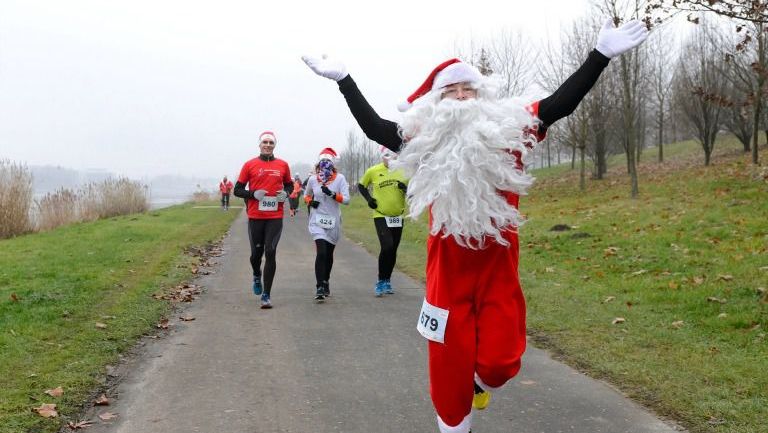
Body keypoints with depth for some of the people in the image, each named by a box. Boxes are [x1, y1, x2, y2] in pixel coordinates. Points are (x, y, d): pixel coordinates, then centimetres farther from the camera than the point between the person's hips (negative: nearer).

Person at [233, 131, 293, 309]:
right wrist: (253, 194, -14)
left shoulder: (282, 165, 7)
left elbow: (289, 185, 21)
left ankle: (266, 295, -2)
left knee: (270, 253, -7)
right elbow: (237, 190, 4)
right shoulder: (250, 165, 2)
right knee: (256, 252, 7)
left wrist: (286, 193, -2)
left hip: (275, 217, 0)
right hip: (255, 216, 0)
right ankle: (257, 276, 42)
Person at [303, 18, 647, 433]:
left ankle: (480, 378, 36)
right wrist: (343, 79, 5)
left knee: (500, 361, -1)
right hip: (449, 271, 0)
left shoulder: (510, 128, 0)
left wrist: (601, 53, -5)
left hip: (498, 268, 0)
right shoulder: (427, 138, 1)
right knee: (449, 364, 6)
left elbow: (561, 103, -2)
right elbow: (374, 127, 5)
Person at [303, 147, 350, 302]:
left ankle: (325, 282, 34)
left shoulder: (340, 178, -2)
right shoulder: (313, 179, 3)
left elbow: (346, 199, -9)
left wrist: (332, 194, -23)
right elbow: (306, 195, 20)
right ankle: (320, 287, -15)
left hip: (333, 221, 1)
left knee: (329, 254, 14)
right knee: (321, 252, -16)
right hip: (317, 221, -1)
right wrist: (310, 202, -1)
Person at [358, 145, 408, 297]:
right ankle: (380, 282, -3)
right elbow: (361, 185, 10)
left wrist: (406, 188, -17)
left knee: (393, 250, 11)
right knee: (387, 247, -18)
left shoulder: (404, 171, -2)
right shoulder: (373, 171, -7)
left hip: (398, 217, 4)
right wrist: (368, 198, -4)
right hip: (381, 216, -3)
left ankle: (387, 281, 28)